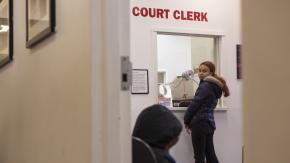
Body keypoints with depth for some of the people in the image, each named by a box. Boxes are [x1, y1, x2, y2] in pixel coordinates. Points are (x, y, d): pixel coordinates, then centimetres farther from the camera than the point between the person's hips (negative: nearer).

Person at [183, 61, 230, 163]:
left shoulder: (205, 86, -11)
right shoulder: (215, 86, 16)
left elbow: (195, 104, -12)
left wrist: (186, 121, 0)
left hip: (200, 123, -9)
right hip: (209, 123, 9)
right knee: (210, 154, 11)